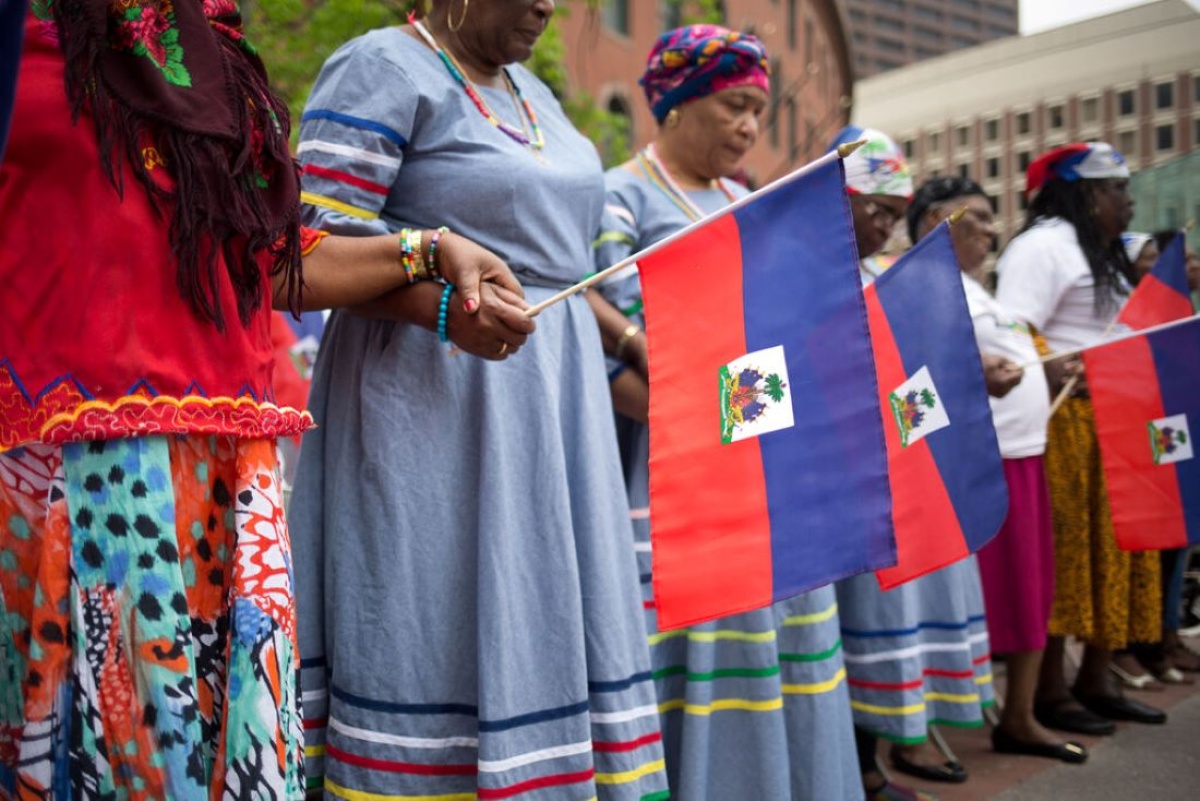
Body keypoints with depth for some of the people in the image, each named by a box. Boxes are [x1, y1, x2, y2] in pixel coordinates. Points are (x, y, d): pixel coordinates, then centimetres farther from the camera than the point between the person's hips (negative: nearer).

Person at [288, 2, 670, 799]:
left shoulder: (531, 91, 18)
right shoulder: (382, 70, -7)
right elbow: (318, 234, -16)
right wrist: (446, 307, -29)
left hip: (548, 391, 8)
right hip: (433, 395, -8)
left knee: (546, 616, 10)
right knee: (440, 626, -4)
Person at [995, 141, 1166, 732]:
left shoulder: (1101, 252, 22)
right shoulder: (1045, 245, -10)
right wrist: (1052, 377, -36)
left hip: (1111, 424, 10)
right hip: (1064, 423, -10)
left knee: (1109, 552, 10)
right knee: (1061, 556, -6)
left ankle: (1096, 680, 20)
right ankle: (1048, 690, 3)